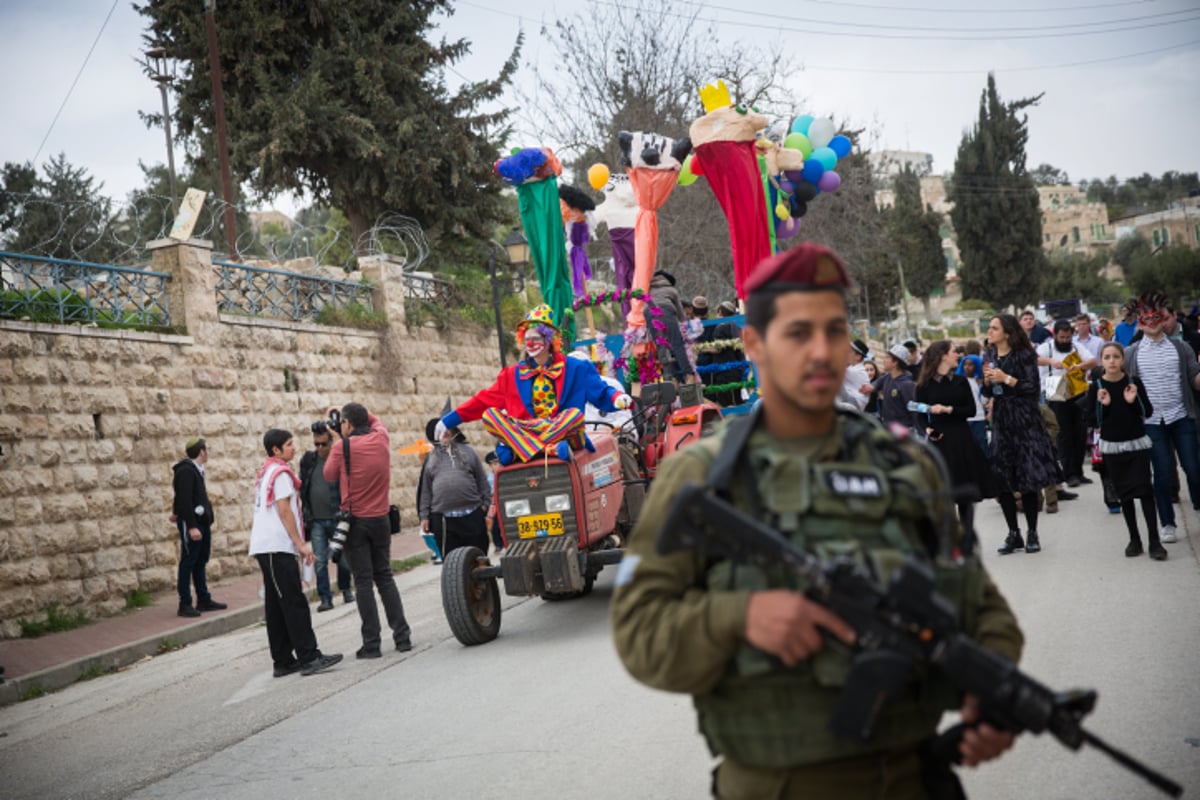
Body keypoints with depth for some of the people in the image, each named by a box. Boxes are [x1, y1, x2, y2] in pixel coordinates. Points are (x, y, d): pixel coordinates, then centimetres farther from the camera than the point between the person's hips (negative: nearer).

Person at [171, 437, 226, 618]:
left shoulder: (196, 470, 14)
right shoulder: (186, 471, -15)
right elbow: (184, 500, -21)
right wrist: (191, 526, -24)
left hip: (202, 521, 9)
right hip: (191, 523, -9)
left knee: (201, 562, 14)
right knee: (188, 562, -5)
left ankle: (204, 600, 21)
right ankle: (185, 604, -2)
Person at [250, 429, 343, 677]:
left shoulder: (266, 472, 20)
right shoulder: (281, 472, -9)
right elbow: (284, 510, -15)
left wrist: (298, 544, 22)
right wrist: (301, 544, -14)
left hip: (267, 547, 10)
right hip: (277, 547, -10)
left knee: (277, 607, 9)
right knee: (295, 603, -11)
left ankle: (283, 661, 11)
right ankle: (309, 658, -13)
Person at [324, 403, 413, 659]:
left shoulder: (342, 447, -12)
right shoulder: (381, 438, 2)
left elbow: (329, 475, 3)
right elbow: (375, 420, 25)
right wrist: (351, 410, 22)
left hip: (355, 521, -4)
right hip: (380, 519, 4)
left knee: (363, 582, -1)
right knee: (384, 576, 14)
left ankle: (372, 643, -2)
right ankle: (402, 635, 10)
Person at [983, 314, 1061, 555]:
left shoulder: (1024, 355, -8)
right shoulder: (989, 357, 9)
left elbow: (1034, 388, -11)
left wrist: (1007, 379, -17)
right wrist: (987, 379, -4)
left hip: (1024, 422, -5)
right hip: (1001, 422, 5)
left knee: (1028, 481, -2)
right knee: (1001, 482, 2)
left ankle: (1032, 534, 10)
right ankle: (1013, 534, 13)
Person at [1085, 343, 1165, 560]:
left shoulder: (1134, 383, -3)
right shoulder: (1096, 387, -3)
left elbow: (1148, 412, -1)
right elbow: (1092, 421, -2)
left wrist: (1133, 401, -17)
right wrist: (1103, 405, -17)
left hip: (1137, 443, -1)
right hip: (1112, 446, 1)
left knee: (1144, 489, -6)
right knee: (1124, 493, 6)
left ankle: (1154, 540, -4)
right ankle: (1134, 539, 15)